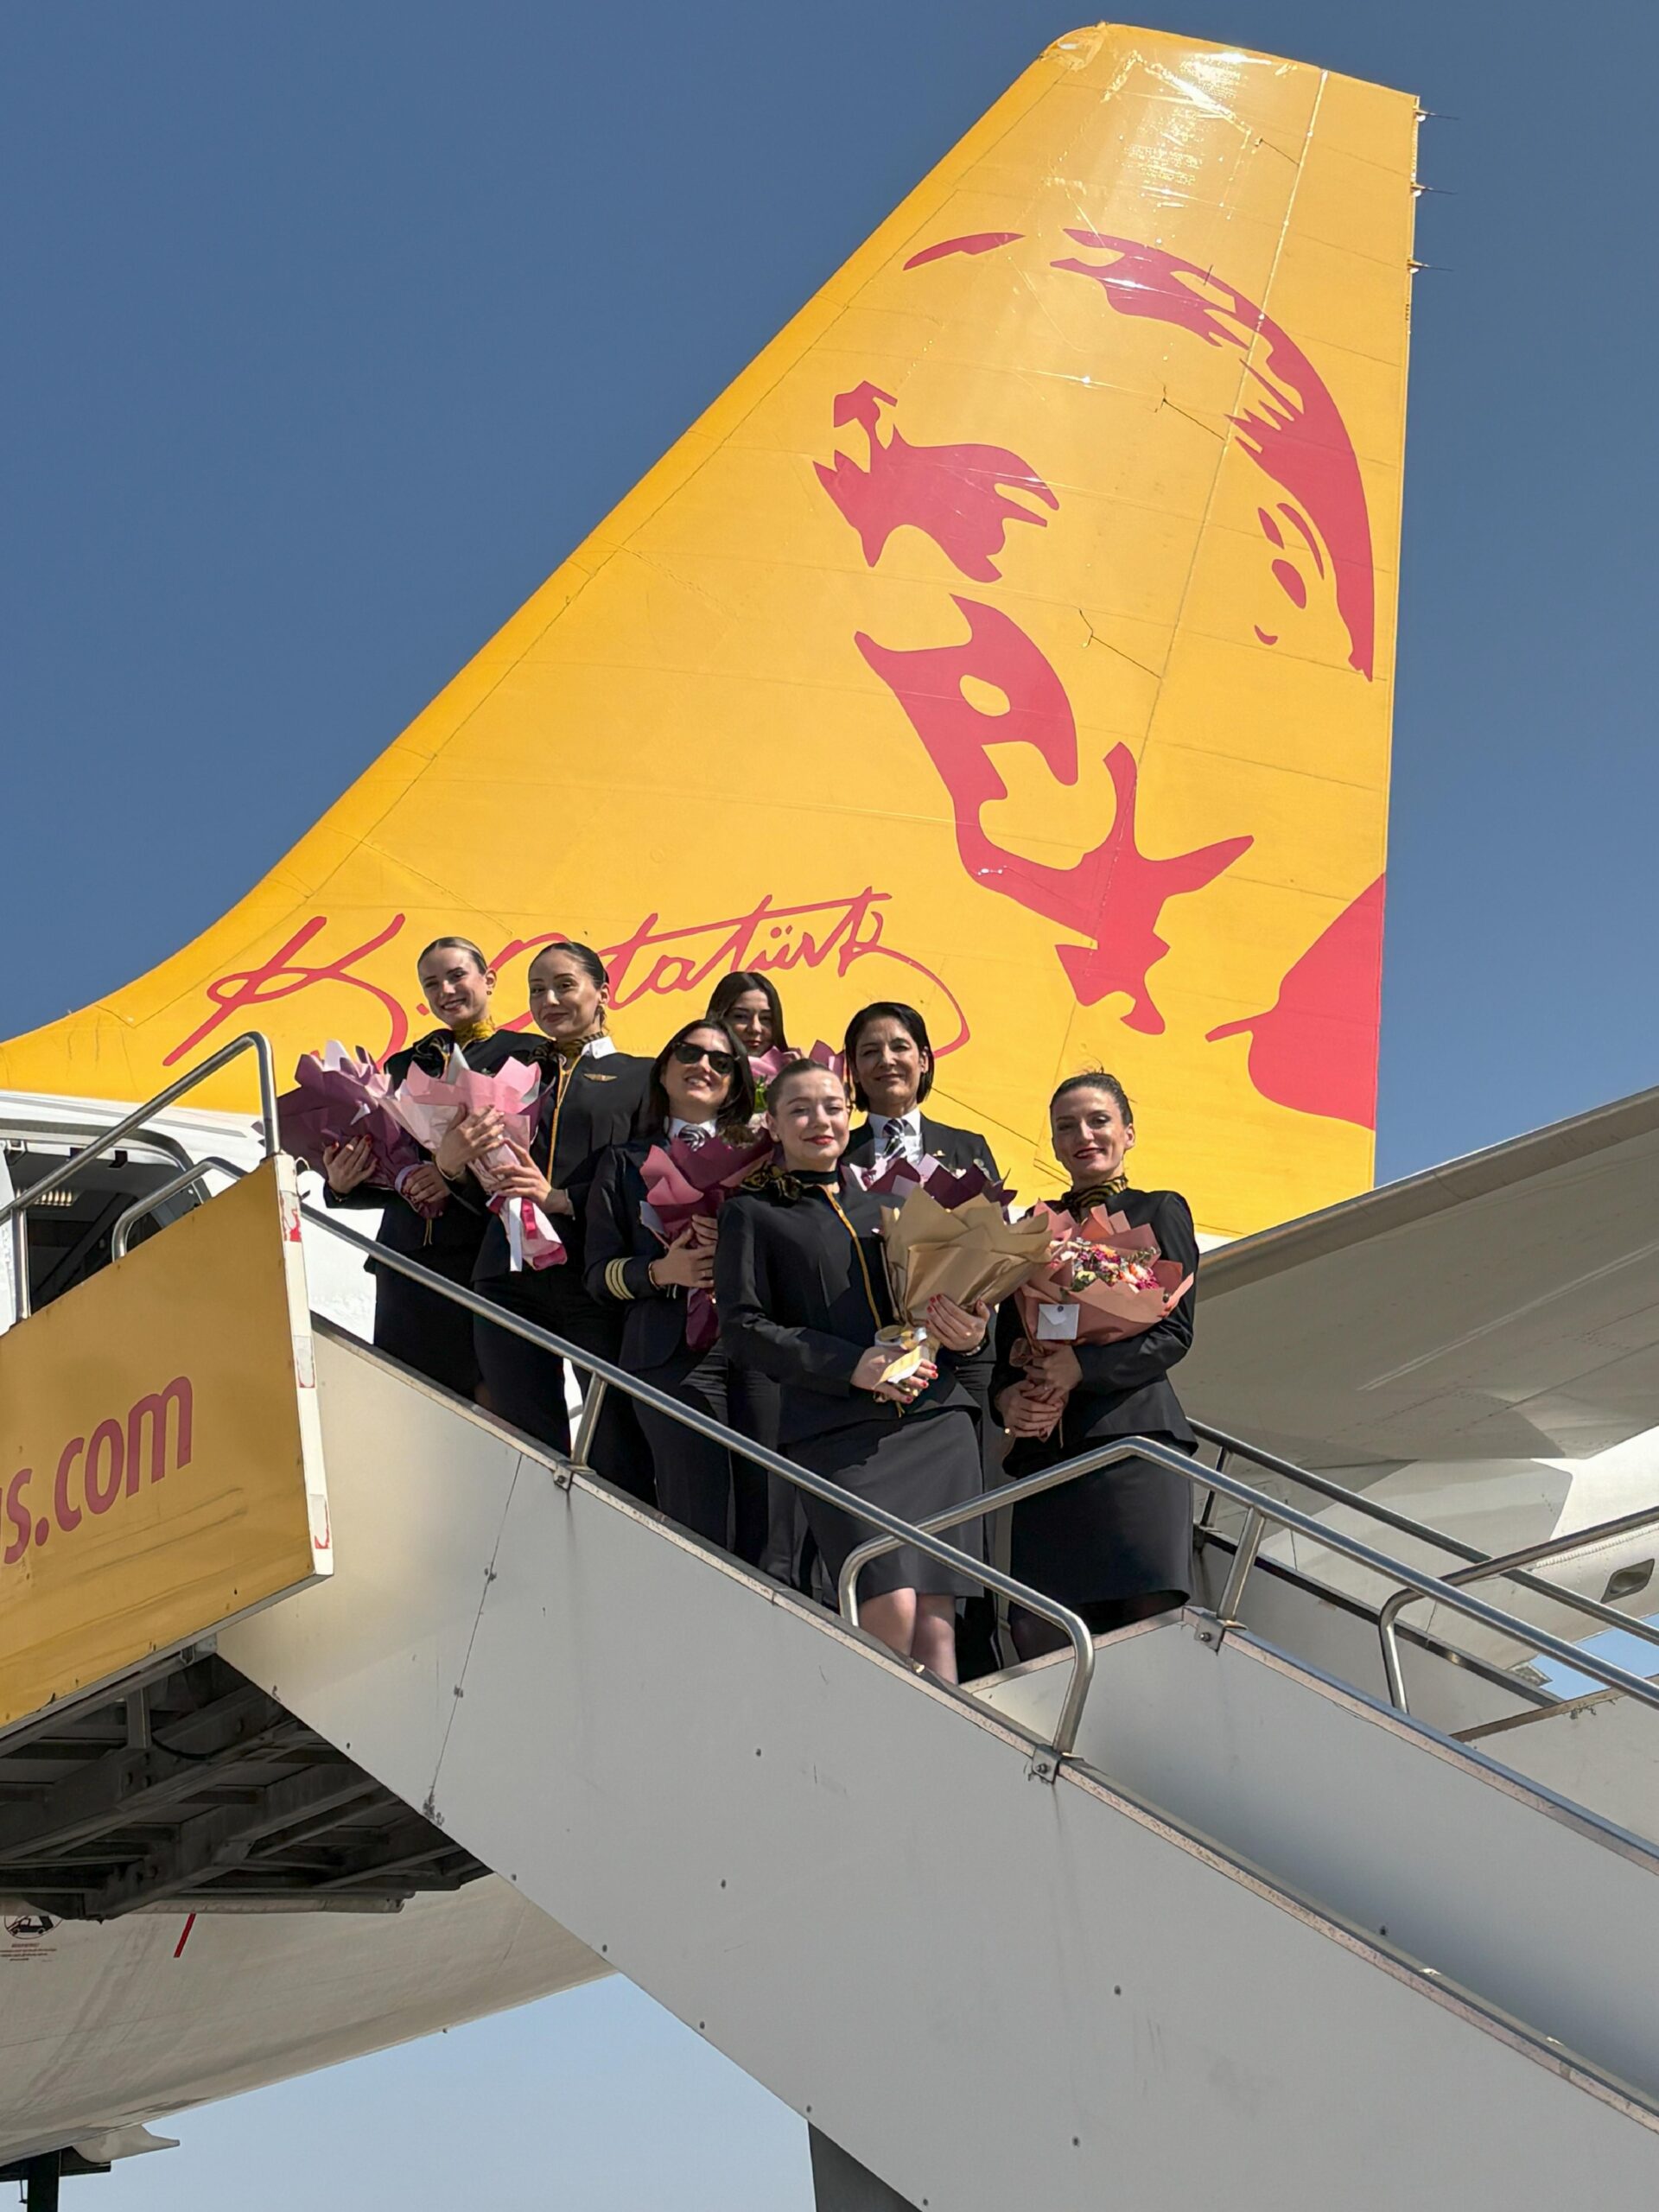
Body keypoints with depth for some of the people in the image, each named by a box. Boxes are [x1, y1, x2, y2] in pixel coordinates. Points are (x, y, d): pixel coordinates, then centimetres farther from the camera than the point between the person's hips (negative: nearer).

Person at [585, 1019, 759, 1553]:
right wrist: (662, 1271, -9)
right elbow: (599, 1273, 10)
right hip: (673, 1361, -1)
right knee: (703, 1534, -11)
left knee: (764, 1529, -6)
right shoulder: (626, 1163, 17)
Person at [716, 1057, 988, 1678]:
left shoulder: (885, 1206, 23)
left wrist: (968, 1334, 0)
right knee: (891, 1610, -19)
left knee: (936, 1620, -6)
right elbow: (742, 1330, 1)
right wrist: (850, 1365, -11)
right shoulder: (752, 1214, 12)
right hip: (838, 1430, -3)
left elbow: (941, 1296, 25)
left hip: (936, 1418, 4)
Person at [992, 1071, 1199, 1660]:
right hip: (1046, 1449, 4)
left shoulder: (1159, 1211, 11)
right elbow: (1007, 1340, 20)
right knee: (1040, 1633, -7)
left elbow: (1174, 1332, -1)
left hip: (1133, 1436, -4)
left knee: (1152, 1620, -15)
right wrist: (1007, 1396, -3)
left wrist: (1081, 1368, -13)